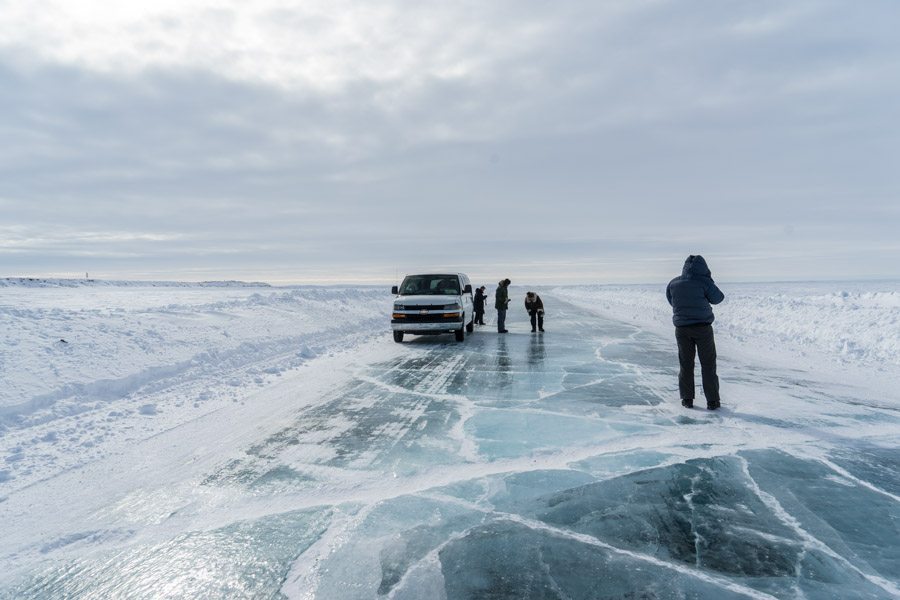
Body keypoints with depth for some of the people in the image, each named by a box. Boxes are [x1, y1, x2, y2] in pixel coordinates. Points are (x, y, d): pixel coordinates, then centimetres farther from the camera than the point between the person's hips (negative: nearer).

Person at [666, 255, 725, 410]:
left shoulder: (673, 283, 3)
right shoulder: (704, 281, -9)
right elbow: (718, 298, 2)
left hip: (682, 328, 3)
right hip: (702, 326, -3)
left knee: (686, 364, 11)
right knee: (708, 364, 5)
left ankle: (687, 399, 12)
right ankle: (712, 400, 7)